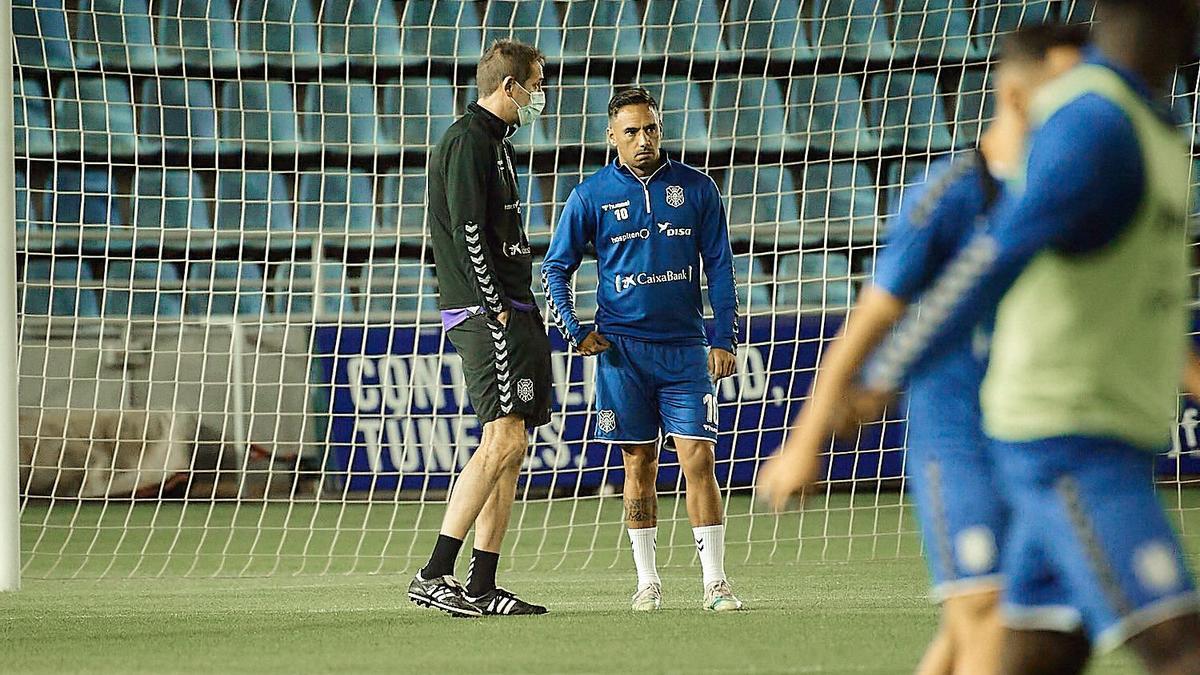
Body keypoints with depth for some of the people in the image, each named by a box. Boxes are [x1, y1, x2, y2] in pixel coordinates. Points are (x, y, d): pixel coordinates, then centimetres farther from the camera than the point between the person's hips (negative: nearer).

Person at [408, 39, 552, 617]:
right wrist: (496, 308, -19)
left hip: (511, 314, 11)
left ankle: (482, 587, 7)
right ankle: (434, 575, -19)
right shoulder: (468, 141, -10)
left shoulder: (494, 141, 22)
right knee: (504, 439, -17)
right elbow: (468, 233, -18)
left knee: (508, 449, 7)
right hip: (486, 314, -11)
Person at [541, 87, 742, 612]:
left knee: (698, 458, -7)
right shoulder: (591, 196, 3)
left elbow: (719, 267, 8)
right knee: (639, 464, 3)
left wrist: (724, 340, 2)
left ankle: (715, 581, -4)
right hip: (622, 349, 0)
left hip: (685, 349, 0)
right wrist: (575, 333, -3)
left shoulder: (696, 189, 5)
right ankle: (647, 582, 11)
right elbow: (555, 269, 9)